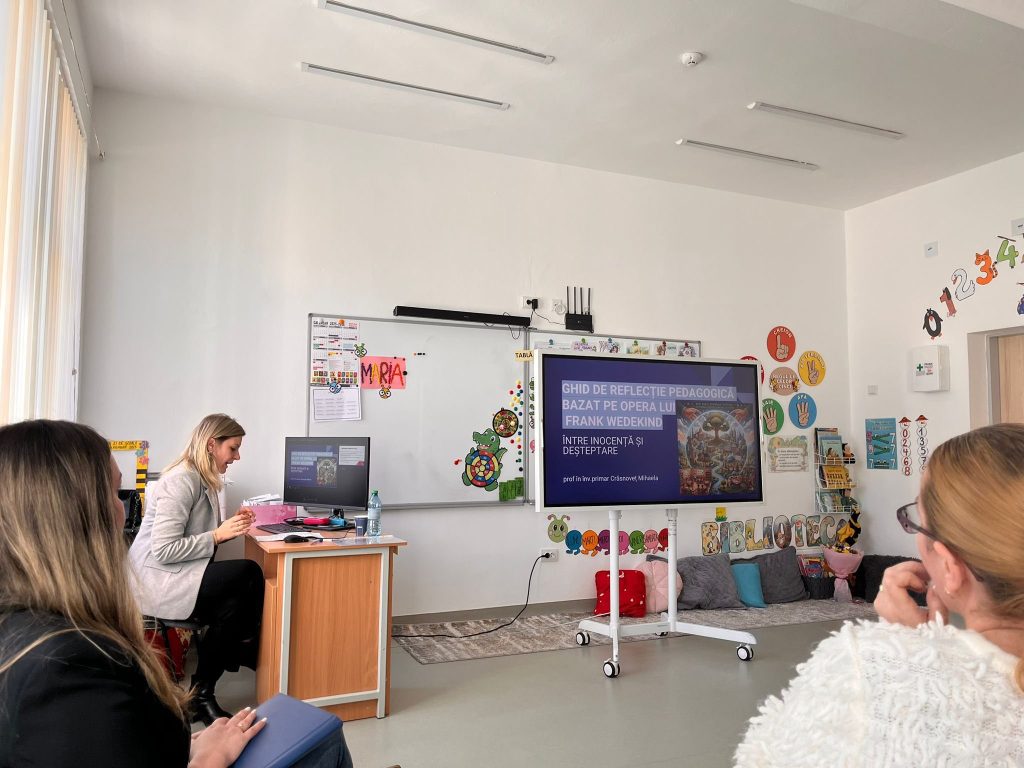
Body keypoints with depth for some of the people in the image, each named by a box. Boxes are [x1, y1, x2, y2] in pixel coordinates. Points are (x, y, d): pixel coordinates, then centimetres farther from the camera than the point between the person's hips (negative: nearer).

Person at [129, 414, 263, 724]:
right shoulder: (180, 480, -19)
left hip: (176, 575, 9)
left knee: (235, 604, -16)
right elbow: (163, 550, -24)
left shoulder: (205, 480, 10)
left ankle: (202, 693, 1)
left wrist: (231, 527, -1)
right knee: (248, 575, -19)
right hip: (156, 580, -9)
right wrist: (218, 535, -21)